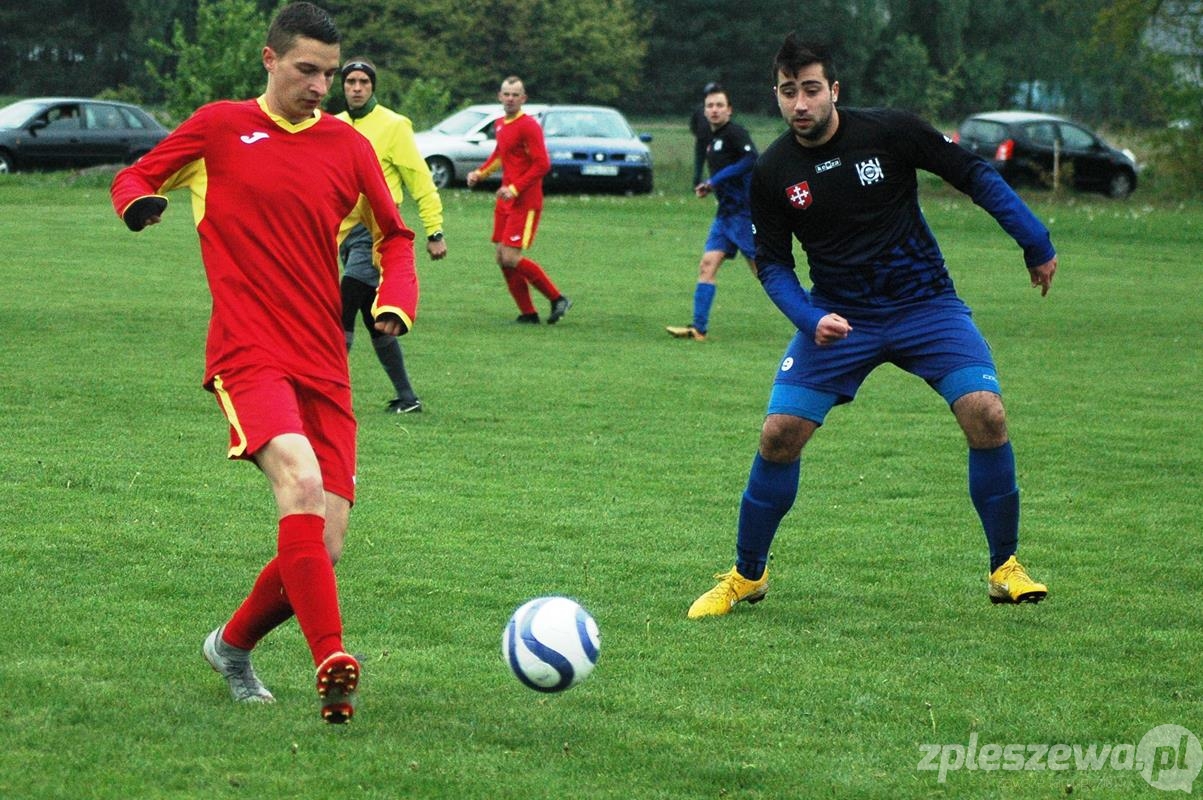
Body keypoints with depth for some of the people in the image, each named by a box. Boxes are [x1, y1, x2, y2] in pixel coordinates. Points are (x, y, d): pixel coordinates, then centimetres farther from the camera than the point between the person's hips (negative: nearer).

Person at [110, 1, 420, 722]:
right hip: (249, 356, -4)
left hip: (325, 366, 4)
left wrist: (396, 302, 3)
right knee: (301, 481, -31)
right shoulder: (220, 127, 5)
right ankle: (332, 664, -35)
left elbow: (394, 236, 22)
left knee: (324, 546, -1)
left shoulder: (349, 147, 12)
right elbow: (134, 179, 14)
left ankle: (233, 646, 27)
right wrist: (141, 201, -11)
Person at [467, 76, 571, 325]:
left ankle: (558, 299, -1)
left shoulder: (528, 126, -13)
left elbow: (542, 164, -18)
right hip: (505, 201, 9)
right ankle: (528, 313, 12)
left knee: (511, 258, -14)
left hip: (525, 202, -9)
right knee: (502, 259, 5)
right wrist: (480, 173, 15)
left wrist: (515, 189, -21)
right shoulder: (500, 125, 12)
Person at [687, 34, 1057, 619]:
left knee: (986, 416, -18)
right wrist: (810, 320, -16)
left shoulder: (889, 132, -13)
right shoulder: (772, 172, -8)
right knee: (779, 434, -10)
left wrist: (1037, 245, -1)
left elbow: (974, 175, -2)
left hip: (925, 304, -1)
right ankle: (747, 576, 11)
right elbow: (772, 264, 2)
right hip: (836, 317, 1)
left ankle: (1005, 568, 1)